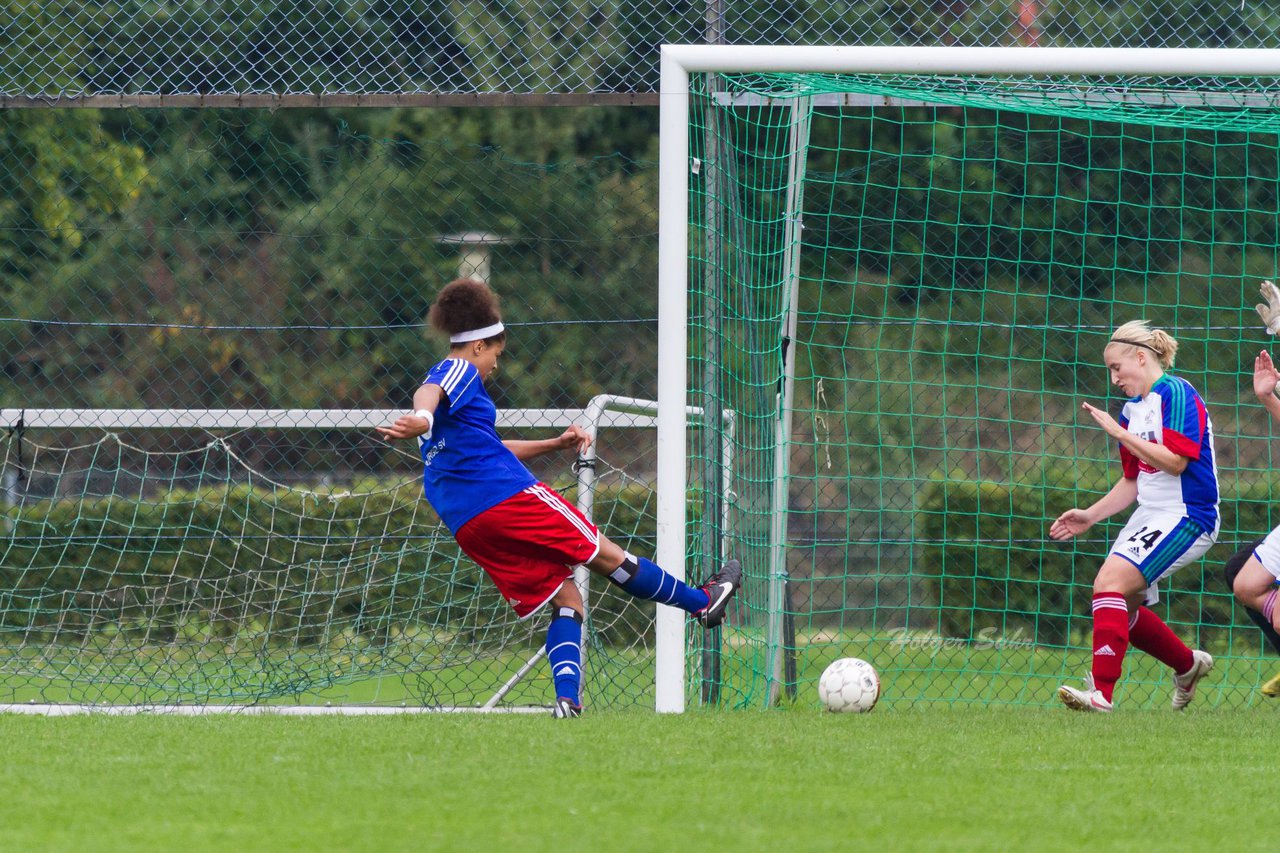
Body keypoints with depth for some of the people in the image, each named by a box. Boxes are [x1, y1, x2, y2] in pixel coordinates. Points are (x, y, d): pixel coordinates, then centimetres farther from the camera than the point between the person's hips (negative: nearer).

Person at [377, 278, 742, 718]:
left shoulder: (448, 378, 28)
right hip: (508, 496, -9)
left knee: (564, 599, 7)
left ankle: (567, 698, -12)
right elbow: (428, 392, -26)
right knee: (605, 554, 6)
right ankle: (702, 602, 19)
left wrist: (555, 444, 38)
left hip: (466, 526, 9)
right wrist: (423, 418, -49)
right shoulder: (459, 371, -1)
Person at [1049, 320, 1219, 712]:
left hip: (1186, 517, -10)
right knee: (1119, 604, 9)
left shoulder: (1176, 394, -13)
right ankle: (1188, 665, 30)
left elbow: (1175, 460, -23)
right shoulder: (1132, 410, 14)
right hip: (1150, 515, 10)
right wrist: (1090, 515, 15)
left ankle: (1101, 692, -29)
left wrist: (1119, 433, -21)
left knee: (1111, 581, -24)